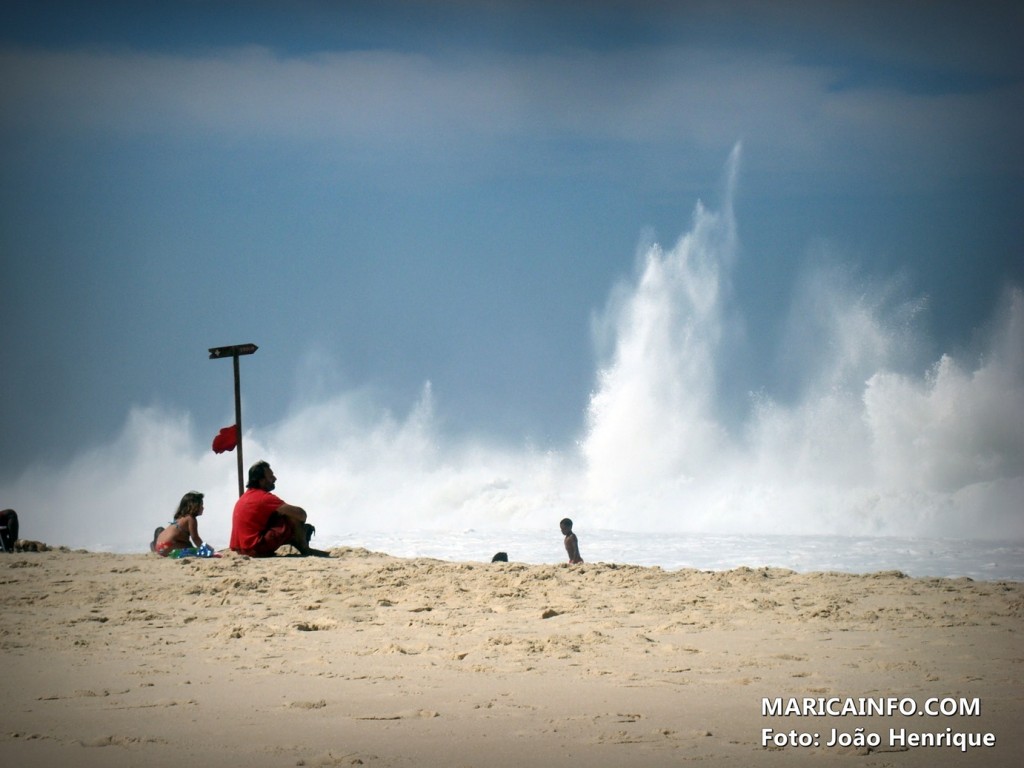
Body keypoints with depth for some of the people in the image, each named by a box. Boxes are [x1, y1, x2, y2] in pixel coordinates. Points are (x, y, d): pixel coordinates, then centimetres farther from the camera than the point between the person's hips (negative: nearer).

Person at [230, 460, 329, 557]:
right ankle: (306, 550, 5)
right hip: (257, 548, -10)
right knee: (293, 516, -10)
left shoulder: (245, 497, 16)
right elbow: (300, 513, -17)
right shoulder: (264, 498, -14)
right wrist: (301, 523, 8)